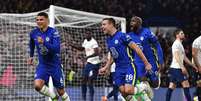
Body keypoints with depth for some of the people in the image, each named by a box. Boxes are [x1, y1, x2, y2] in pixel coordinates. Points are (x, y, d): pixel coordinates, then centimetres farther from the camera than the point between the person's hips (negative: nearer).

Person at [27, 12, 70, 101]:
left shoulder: (53, 32, -16)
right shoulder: (33, 33, -3)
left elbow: (56, 49, -29)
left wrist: (44, 43, -40)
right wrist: (31, 56, 29)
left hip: (55, 65, -3)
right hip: (42, 65, 3)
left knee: (61, 91, 6)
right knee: (37, 85, -22)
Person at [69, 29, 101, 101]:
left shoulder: (93, 42, -17)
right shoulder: (85, 41, 9)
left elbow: (97, 53, -29)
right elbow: (82, 48, 29)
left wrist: (89, 56, -44)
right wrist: (73, 46, 19)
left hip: (94, 63, -9)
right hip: (88, 63, 9)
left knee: (90, 82, -13)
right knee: (84, 80, 9)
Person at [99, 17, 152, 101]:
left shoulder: (122, 36, -12)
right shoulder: (108, 40, 10)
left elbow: (136, 49, -11)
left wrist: (146, 63, -12)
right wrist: (106, 68, 14)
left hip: (129, 66, -7)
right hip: (118, 69, 7)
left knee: (128, 90, -19)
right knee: (123, 92, -5)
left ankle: (143, 87, 8)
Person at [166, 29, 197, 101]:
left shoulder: (180, 44, 23)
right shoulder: (176, 43, -8)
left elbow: (184, 58, 26)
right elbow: (176, 56, -20)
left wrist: (194, 66, 25)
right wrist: (182, 67, -27)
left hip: (173, 68, 10)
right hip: (176, 68, -10)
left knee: (171, 87, 5)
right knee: (186, 85, -9)